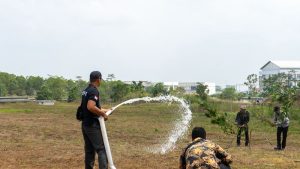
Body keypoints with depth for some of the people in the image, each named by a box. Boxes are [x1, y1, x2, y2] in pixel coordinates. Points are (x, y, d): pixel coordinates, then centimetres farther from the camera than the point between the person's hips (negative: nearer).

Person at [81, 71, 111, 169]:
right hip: (93, 125, -9)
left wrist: (105, 110, 29)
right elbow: (90, 107, -29)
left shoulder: (86, 91, 13)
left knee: (89, 150, 13)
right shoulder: (94, 91, -16)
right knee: (102, 149, -7)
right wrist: (103, 114, -17)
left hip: (85, 124, 9)